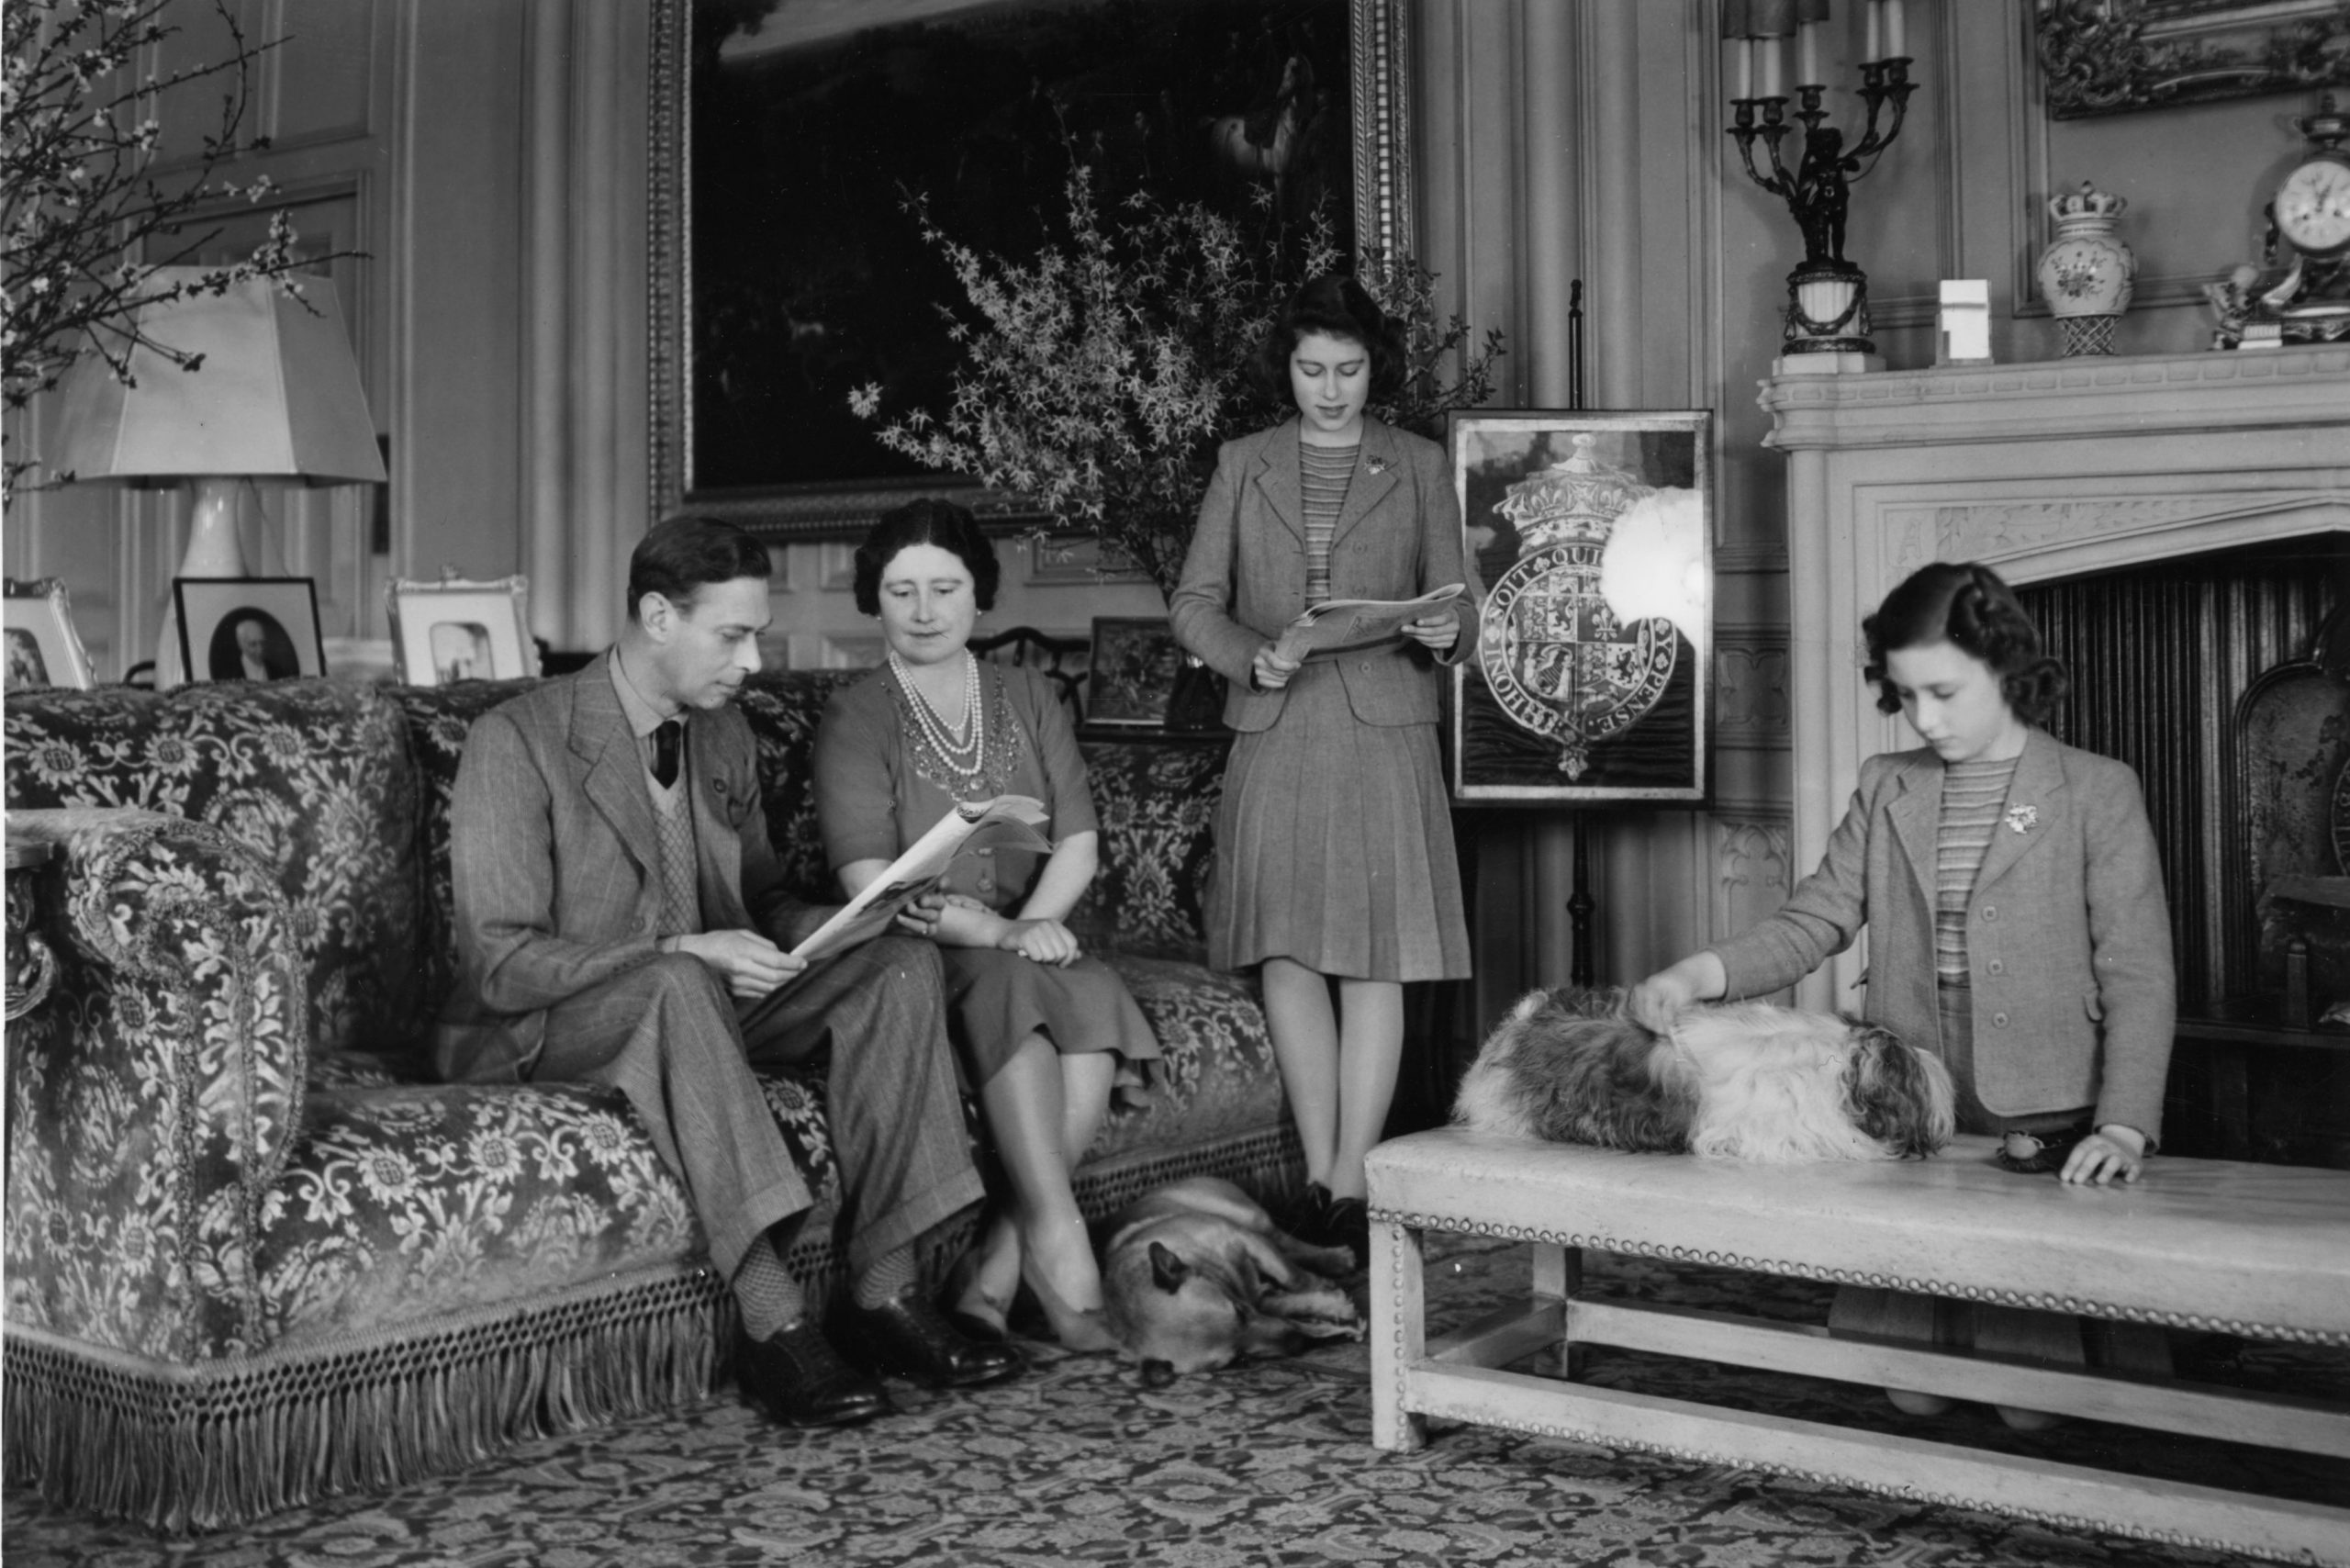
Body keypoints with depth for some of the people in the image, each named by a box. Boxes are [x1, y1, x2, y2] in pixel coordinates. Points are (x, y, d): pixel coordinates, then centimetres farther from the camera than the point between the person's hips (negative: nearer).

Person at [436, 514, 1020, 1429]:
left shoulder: (725, 734, 9)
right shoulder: (517, 741, -14)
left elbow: (762, 900, 18)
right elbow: (500, 961, -19)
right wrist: (684, 952, -30)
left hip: (710, 1003, 7)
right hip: (542, 1034, -7)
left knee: (902, 965, -16)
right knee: (677, 986, -40)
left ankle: (882, 1294, -20)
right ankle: (771, 1324, -38)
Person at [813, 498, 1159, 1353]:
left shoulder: (1027, 697, 14)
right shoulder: (855, 717, 1)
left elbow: (1079, 842, 5)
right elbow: (872, 881, -11)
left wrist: (1035, 922, -17)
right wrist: (998, 934, -24)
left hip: (1026, 946, 4)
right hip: (912, 955, -3)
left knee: (1097, 997, -29)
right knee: (1012, 987, -35)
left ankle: (997, 1263, -27)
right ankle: (1059, 1244, -34)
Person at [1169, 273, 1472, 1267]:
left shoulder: (1418, 467, 10)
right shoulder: (1242, 466, 12)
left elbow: (1453, 609, 9)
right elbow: (1193, 603, 8)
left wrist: (1443, 636, -15)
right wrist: (1250, 653, -12)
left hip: (1383, 735, -1)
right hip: (1274, 737, 1)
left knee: (1373, 961, -5)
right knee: (1288, 957, 1)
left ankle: (1350, 1185, -1)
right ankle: (1319, 1176, 9)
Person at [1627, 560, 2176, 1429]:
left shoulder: (2098, 792, -1)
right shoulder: (1885, 787, 12)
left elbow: (2138, 978, -5)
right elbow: (1814, 920, 6)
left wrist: (2125, 1127, -18)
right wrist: (1698, 974, -13)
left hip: (2046, 1135, -3)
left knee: (2034, 1405, -6)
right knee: (1911, 1397, 1)